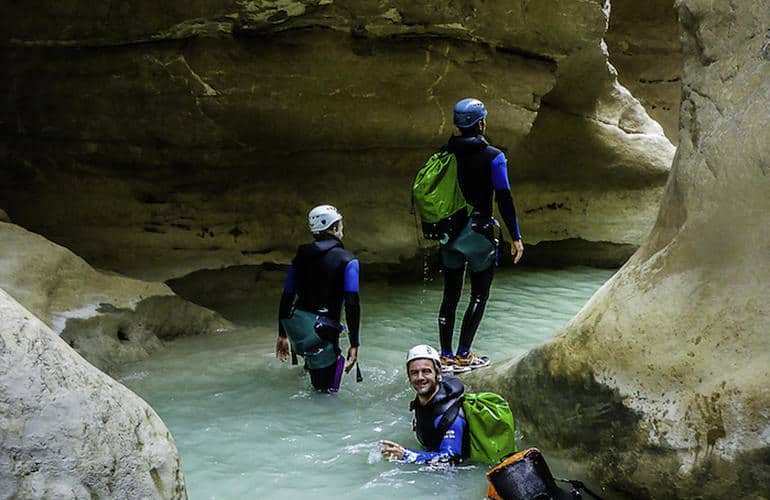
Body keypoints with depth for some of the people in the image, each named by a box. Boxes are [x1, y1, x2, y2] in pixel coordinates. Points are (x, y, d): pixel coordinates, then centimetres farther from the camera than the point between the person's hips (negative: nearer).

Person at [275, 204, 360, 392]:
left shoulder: (301, 256, 11)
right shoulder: (347, 260, -5)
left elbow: (286, 297, 13)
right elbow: (352, 304, -12)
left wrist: (282, 335, 22)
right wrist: (354, 345, -8)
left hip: (294, 325, 6)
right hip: (320, 332, -6)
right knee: (327, 390, 7)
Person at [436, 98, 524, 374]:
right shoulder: (492, 157, -10)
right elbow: (504, 199, -11)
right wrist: (515, 236, -4)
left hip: (450, 233, 5)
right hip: (478, 233, -5)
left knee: (450, 295, 11)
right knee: (479, 295, 6)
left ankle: (446, 356, 13)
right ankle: (463, 355, 3)